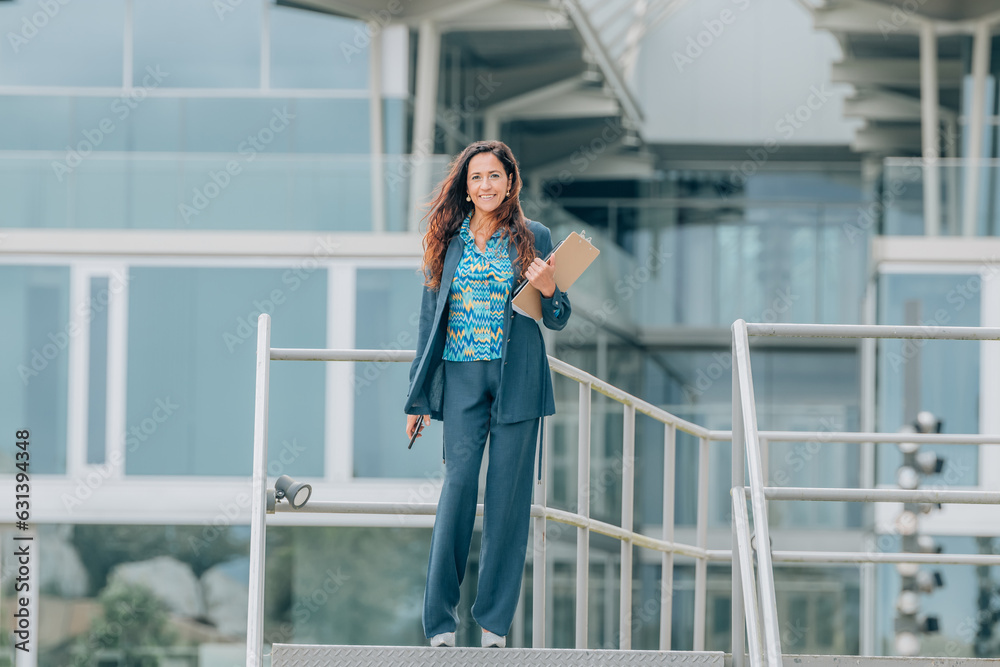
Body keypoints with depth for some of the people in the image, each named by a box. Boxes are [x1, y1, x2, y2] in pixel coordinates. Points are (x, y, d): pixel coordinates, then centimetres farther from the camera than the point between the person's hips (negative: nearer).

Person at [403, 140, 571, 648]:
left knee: (509, 495, 0)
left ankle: (494, 624, 7)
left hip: (517, 380, 0)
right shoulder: (447, 238, 9)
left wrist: (548, 290, -14)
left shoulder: (534, 239, 5)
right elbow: (430, 316, 12)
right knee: (458, 485, -7)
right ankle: (441, 623, -3)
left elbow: (557, 321, 9)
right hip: (462, 377, 0)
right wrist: (418, 396, 9)